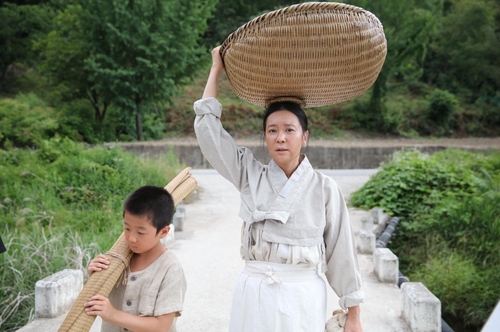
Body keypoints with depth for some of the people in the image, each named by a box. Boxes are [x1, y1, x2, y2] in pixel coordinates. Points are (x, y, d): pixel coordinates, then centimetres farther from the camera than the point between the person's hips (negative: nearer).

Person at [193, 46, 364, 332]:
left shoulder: (325, 187, -3)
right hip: (255, 294, 2)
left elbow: (341, 251, 0)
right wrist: (217, 69, 8)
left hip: (302, 298, -2)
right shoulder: (250, 176, 2)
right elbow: (207, 127, 2)